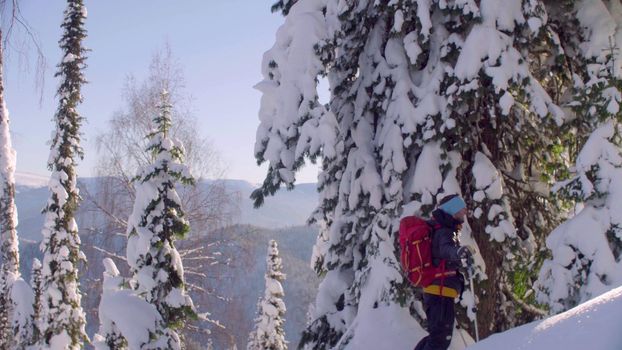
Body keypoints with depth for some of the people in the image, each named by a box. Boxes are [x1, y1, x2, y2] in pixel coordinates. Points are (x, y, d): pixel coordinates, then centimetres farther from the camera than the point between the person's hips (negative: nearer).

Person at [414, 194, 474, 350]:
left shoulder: (441, 230, 16)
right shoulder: (445, 232, -14)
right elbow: (445, 248, -39)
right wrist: (459, 251, -62)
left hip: (434, 291, 10)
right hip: (441, 292, -10)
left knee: (437, 335, 21)